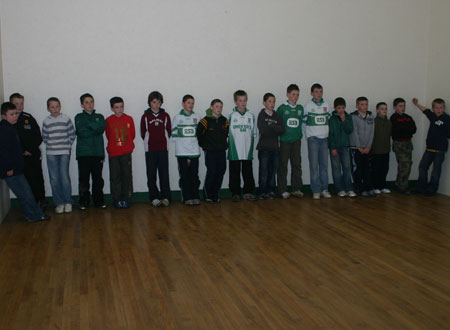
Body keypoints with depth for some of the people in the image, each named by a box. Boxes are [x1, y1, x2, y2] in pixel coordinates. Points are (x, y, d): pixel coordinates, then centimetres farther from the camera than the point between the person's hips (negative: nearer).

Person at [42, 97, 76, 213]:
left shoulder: (66, 119, 2)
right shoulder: (46, 122, 6)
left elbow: (72, 135, 6)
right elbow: (44, 137, 12)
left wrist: (67, 146, 1)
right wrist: (51, 146, 3)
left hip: (64, 152, -2)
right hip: (51, 153, 2)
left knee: (65, 177, -8)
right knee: (54, 179, 1)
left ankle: (68, 202, 5)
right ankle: (59, 203, 11)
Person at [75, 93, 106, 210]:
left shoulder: (99, 117, 16)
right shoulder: (79, 117, 10)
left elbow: (102, 128, -6)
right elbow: (81, 132, -6)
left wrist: (89, 125, -7)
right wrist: (95, 129, -3)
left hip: (98, 152, 2)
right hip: (83, 153, -2)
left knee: (98, 178, 4)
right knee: (83, 178, -3)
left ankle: (99, 201, 14)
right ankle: (83, 201, 7)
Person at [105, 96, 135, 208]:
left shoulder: (129, 119, 3)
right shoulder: (109, 120, -1)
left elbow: (132, 135, 9)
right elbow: (108, 136, 7)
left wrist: (127, 145, 8)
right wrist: (115, 145, 6)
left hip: (126, 153, 1)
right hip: (113, 153, -1)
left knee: (127, 176, 3)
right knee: (115, 177, 2)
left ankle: (126, 199, 13)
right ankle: (116, 199, 11)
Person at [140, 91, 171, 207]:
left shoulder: (165, 115, 7)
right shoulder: (145, 116, 3)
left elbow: (169, 131, 10)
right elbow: (143, 133, 5)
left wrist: (163, 140, 4)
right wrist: (149, 142, 3)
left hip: (163, 149, 1)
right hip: (150, 150, 0)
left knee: (164, 174, -2)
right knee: (151, 175, 2)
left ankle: (165, 197, 3)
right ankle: (154, 197, 8)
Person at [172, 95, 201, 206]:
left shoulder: (196, 117, 10)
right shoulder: (177, 117, 3)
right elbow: (173, 134, 5)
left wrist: (195, 140, 3)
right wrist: (180, 141, -3)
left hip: (194, 151, 2)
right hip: (182, 152, -2)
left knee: (194, 174, 3)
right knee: (184, 175, 0)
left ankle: (195, 196, 10)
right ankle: (187, 198, 5)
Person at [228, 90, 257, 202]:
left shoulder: (251, 115, 7)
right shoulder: (231, 116, -2)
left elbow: (253, 133, 12)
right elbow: (227, 132, 0)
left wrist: (250, 143, 4)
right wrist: (231, 144, -6)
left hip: (247, 150, 3)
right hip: (235, 151, -2)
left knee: (248, 172, 8)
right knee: (234, 173, 4)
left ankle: (248, 192, 18)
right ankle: (235, 193, 13)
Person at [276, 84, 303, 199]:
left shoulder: (300, 108, 9)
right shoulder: (282, 108, -3)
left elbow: (302, 123, 17)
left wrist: (300, 134, 10)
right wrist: (280, 133, -3)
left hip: (296, 140, 4)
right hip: (284, 141, -4)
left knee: (297, 164, 6)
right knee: (283, 165, 0)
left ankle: (296, 188, 13)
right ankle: (283, 190, 6)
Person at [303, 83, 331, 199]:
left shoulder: (326, 105, 9)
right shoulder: (308, 106, -2)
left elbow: (328, 120, 16)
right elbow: (304, 122, 2)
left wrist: (326, 132, 9)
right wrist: (308, 134, 2)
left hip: (324, 138, 4)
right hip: (313, 139, -4)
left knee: (324, 165, 6)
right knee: (314, 165, -3)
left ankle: (324, 189, 12)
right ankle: (316, 190, 2)